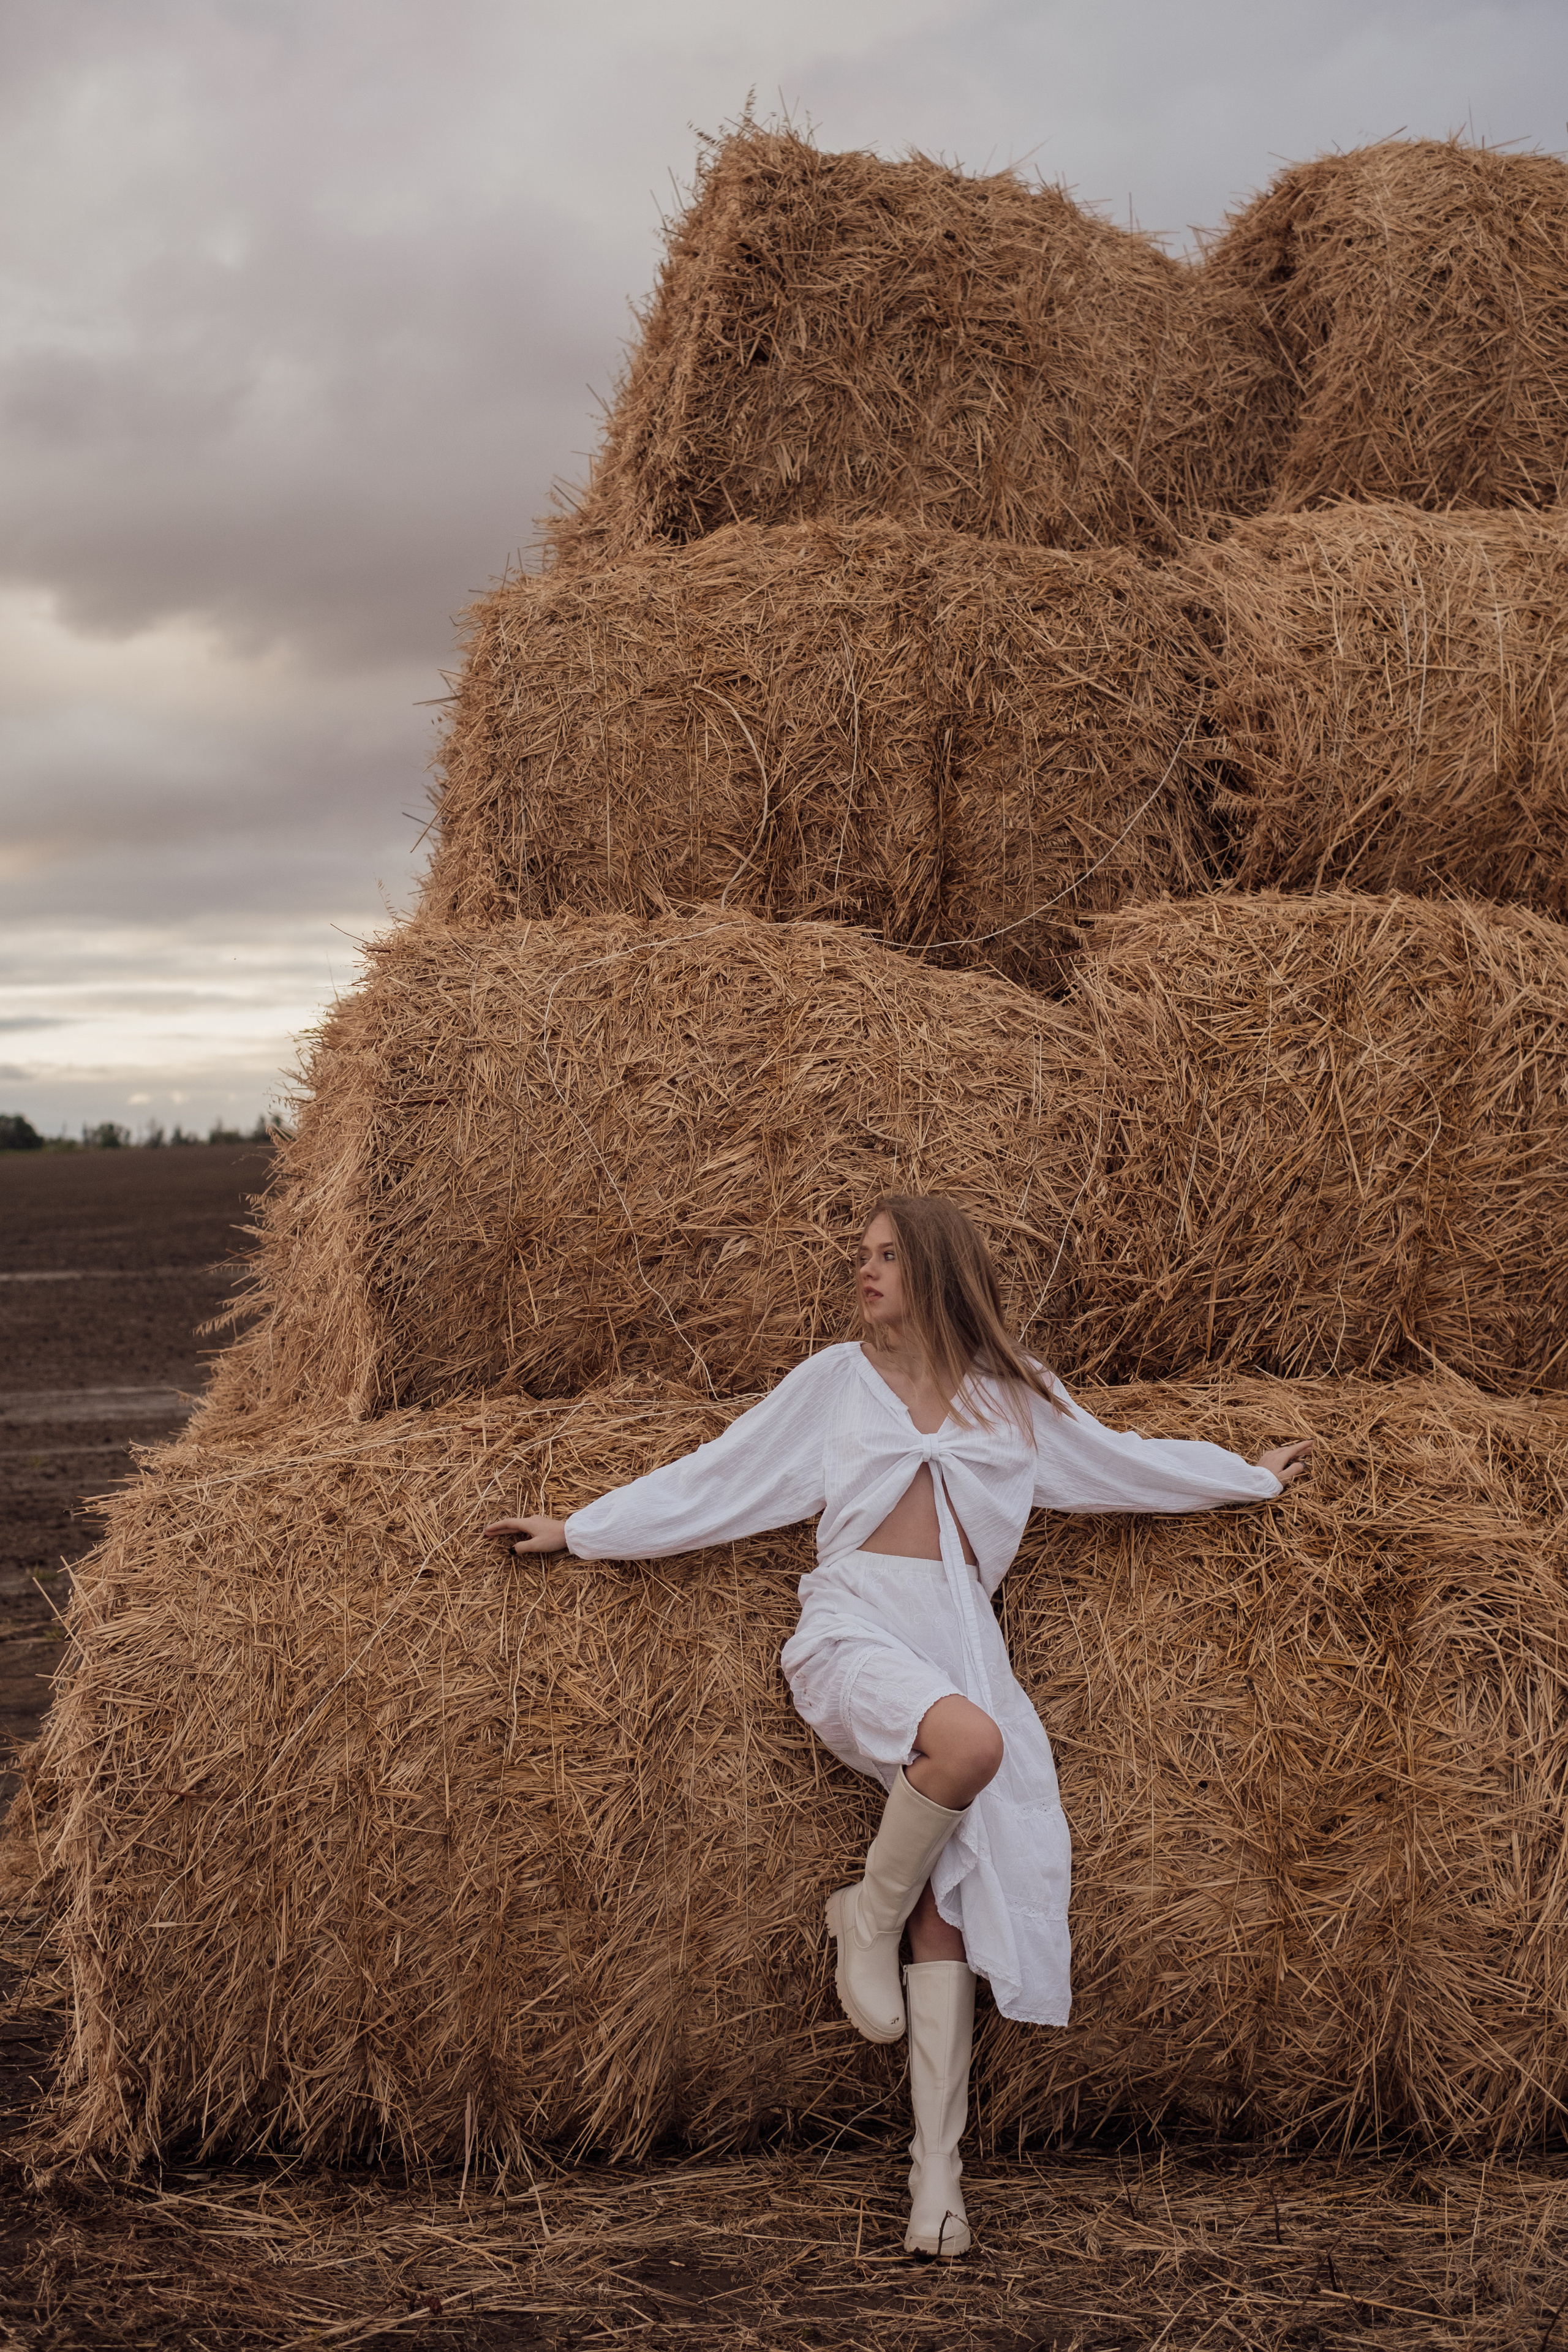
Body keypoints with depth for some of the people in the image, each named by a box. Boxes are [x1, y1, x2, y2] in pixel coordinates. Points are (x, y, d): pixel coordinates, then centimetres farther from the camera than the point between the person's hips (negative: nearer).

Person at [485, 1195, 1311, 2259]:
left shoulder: (1016, 1393, 16)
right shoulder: (837, 1379, 12)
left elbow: (1122, 1459, 29)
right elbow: (715, 1478, 14)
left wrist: (1258, 1477, 34)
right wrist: (577, 1531, 12)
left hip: (960, 1642, 2)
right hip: (854, 1627, -2)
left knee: (950, 1909, -8)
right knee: (973, 1740, -36)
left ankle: (936, 2177, -5)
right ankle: (867, 1913, -9)